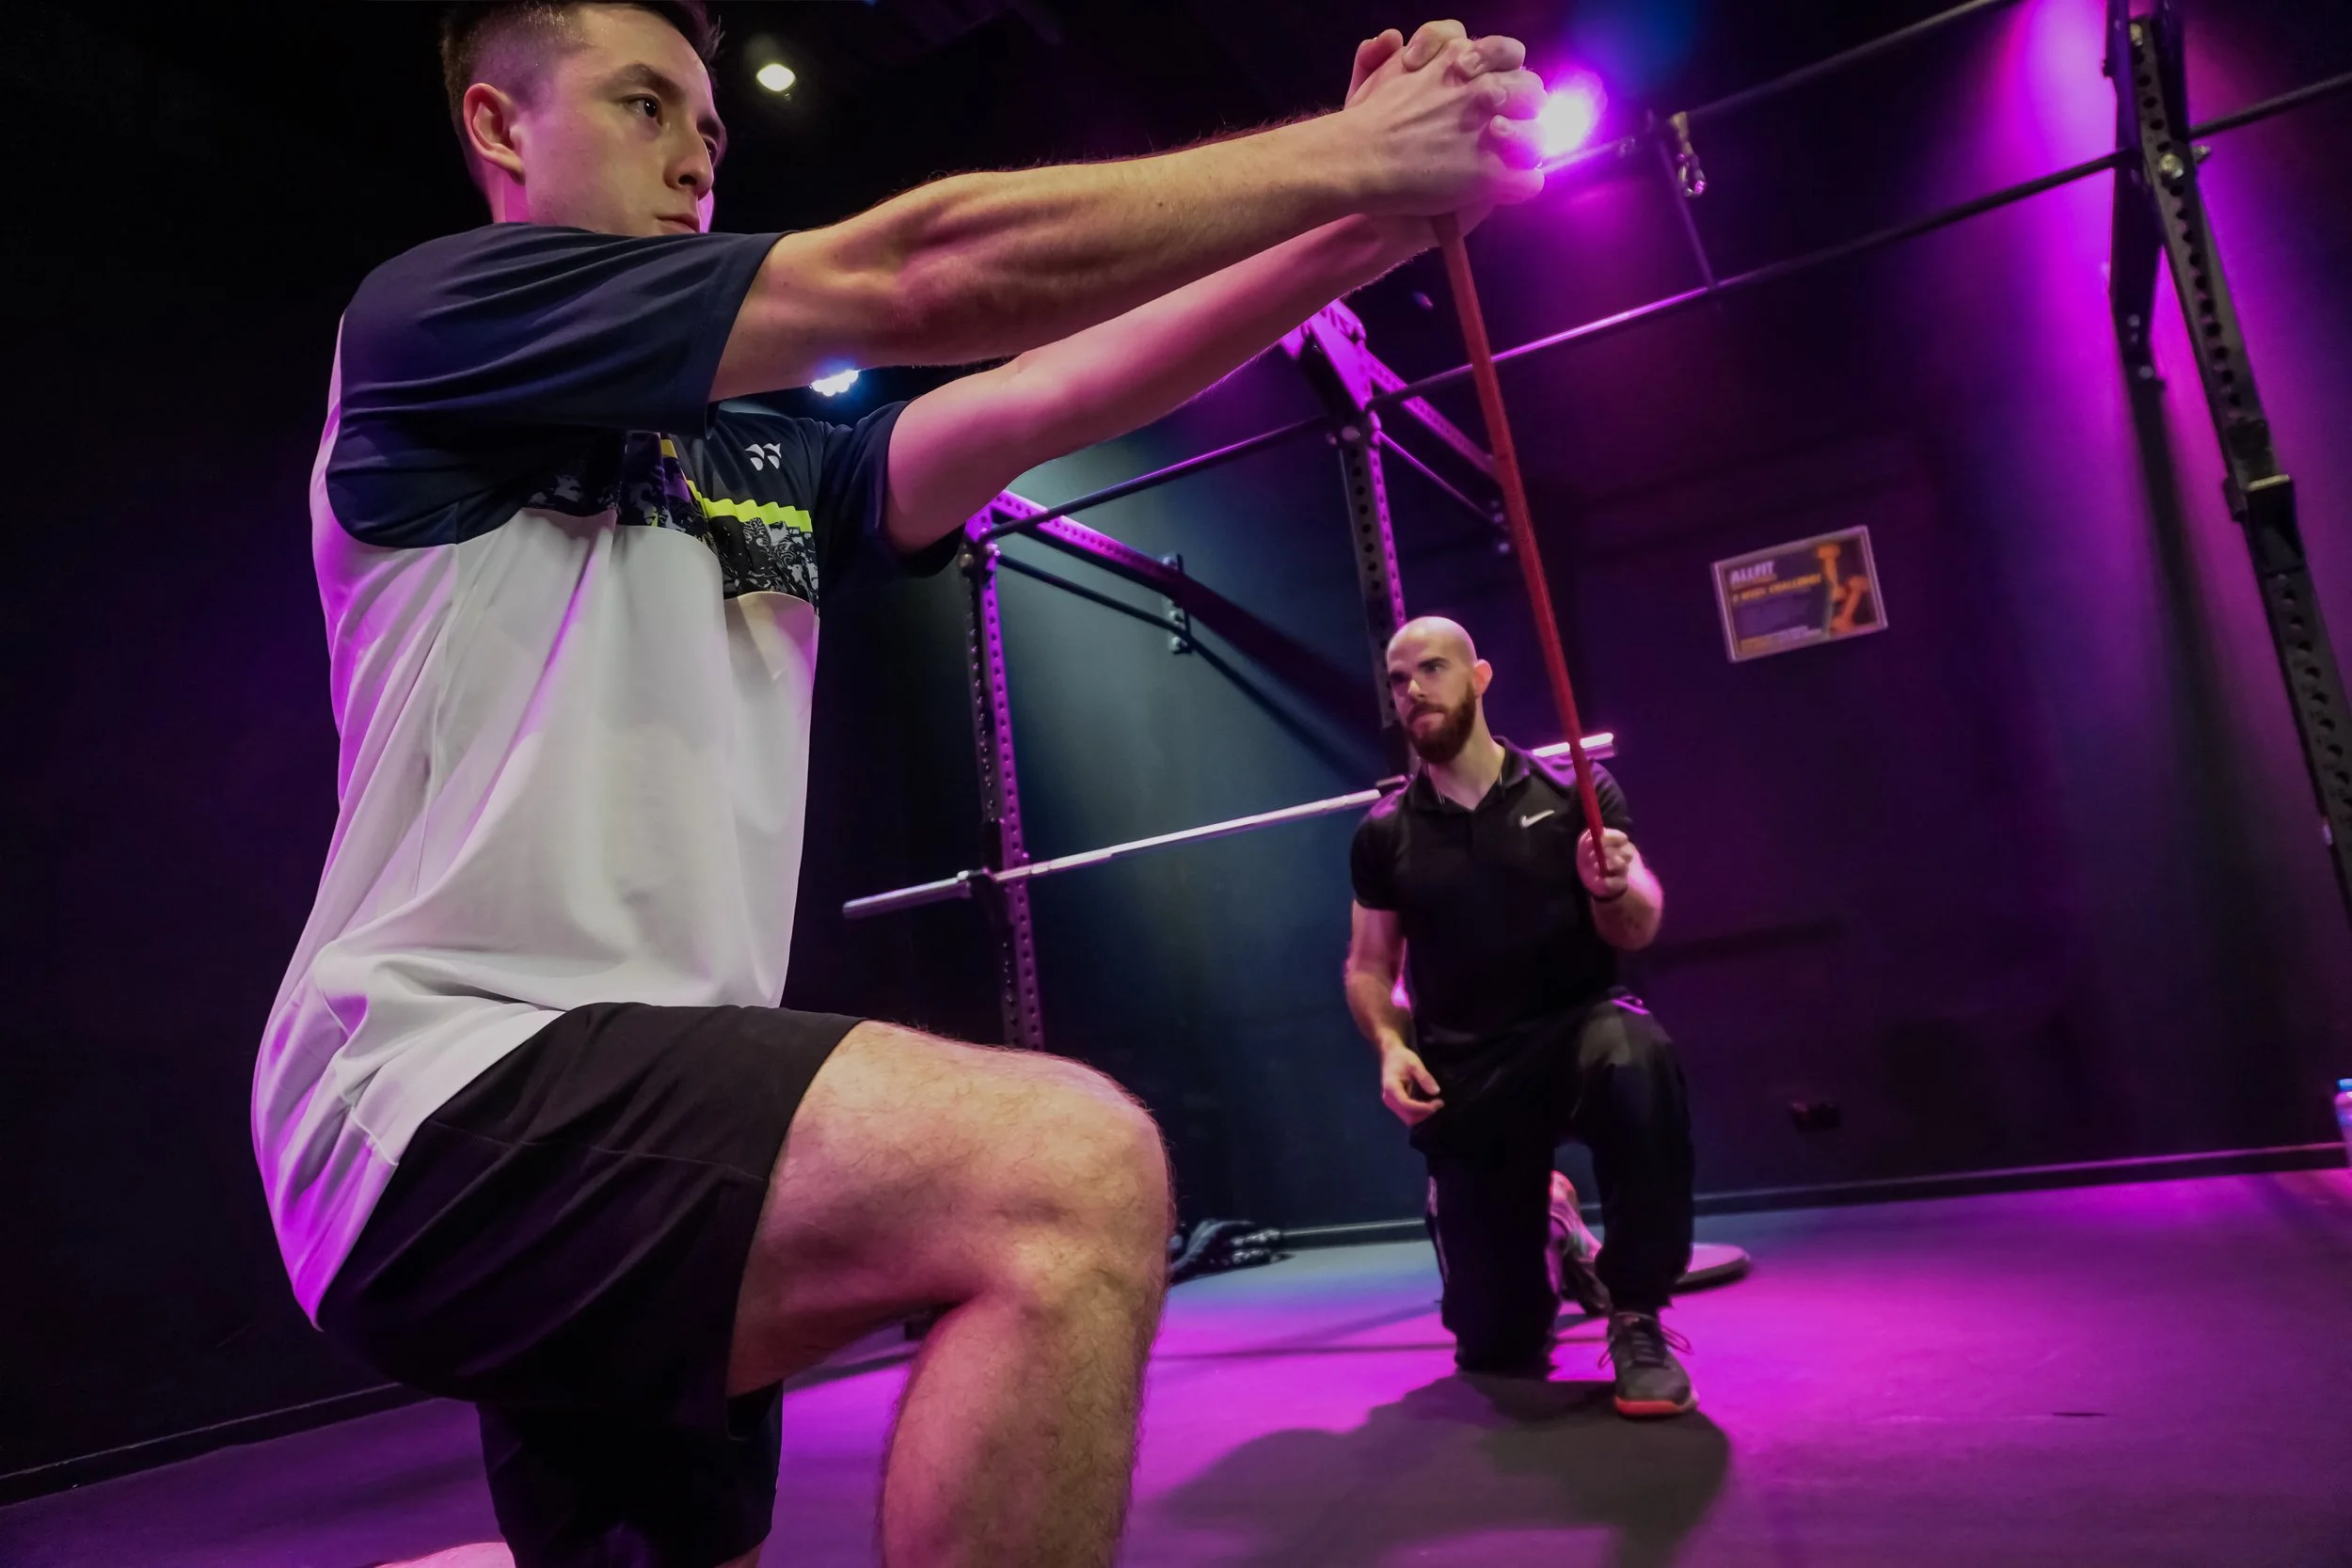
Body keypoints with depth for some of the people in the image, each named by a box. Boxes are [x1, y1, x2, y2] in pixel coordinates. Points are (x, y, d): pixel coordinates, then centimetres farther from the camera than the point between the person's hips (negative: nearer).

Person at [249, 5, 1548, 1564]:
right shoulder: (430, 311, -4)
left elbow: (1048, 395, 6)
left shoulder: (767, 463, 17)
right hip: (457, 1096, -8)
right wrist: (1362, 153, -9)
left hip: (640, 1086, 9)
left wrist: (1378, 213, -2)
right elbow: (922, 276, -13)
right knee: (1072, 1176, -29)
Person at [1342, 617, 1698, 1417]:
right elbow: (1368, 967, 10)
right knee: (1494, 1344, 1)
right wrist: (1391, 1045, -11)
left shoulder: (1572, 793, -2)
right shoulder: (1384, 835, 3)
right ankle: (1545, 1231, 38)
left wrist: (1615, 888, -31)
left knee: (1635, 1053, -40)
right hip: (1465, 1076, 2)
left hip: (1578, 1027, -1)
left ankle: (1637, 1317, -18)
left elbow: (1637, 932, -7)